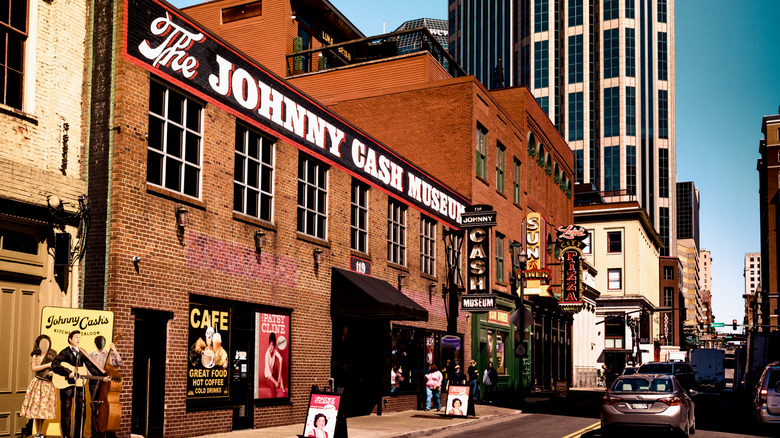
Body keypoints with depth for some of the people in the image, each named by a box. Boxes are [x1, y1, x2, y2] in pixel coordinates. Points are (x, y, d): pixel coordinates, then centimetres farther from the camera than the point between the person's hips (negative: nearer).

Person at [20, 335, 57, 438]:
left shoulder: (53, 355, 10)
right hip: (37, 382, -1)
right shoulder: (35, 355, 6)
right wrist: (47, 365, -10)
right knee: (36, 406, -5)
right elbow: (33, 368, -5)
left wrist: (53, 372, -9)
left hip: (48, 384, 1)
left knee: (44, 407, 0)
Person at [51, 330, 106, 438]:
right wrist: (68, 374, -24)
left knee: (81, 410, 3)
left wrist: (103, 376, -4)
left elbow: (91, 367, 7)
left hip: (79, 385, 5)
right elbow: (54, 365, -18)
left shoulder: (82, 353, 10)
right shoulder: (65, 352, -5)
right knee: (66, 411, 2)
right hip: (66, 385, -5)